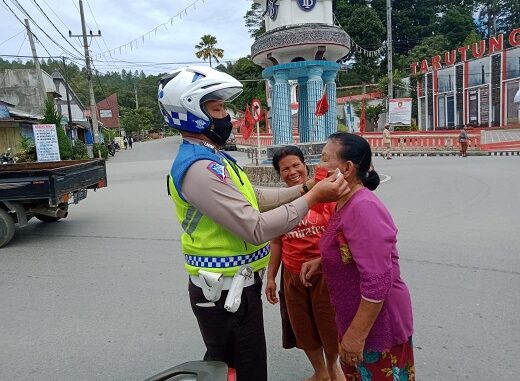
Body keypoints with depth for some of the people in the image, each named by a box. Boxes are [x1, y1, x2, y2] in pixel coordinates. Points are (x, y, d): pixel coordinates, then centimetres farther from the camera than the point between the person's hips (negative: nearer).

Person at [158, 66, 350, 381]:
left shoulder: (210, 158, 9)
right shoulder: (199, 168, -26)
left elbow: (254, 198, 12)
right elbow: (257, 228, -28)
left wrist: (305, 188, 4)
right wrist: (313, 199, -21)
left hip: (230, 284, 10)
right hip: (226, 291, -10)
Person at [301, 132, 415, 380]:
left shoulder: (363, 207, -28)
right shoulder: (346, 203, 4)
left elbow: (377, 282, -30)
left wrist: (357, 334, -24)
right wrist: (320, 262, 3)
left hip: (377, 323, -9)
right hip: (355, 318, 9)